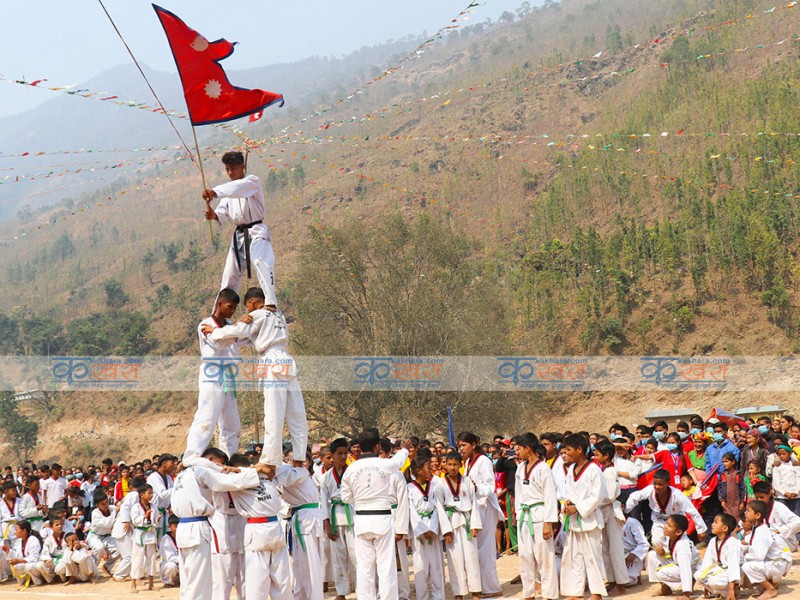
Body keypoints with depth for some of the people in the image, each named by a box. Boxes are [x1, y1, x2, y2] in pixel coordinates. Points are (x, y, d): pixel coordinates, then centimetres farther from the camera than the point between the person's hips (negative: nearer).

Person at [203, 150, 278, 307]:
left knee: (261, 263, -30)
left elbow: (238, 188, -28)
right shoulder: (228, 190, 17)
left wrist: (214, 192, -45)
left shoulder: (252, 181, -4)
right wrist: (215, 215, -24)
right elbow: (224, 213, 2)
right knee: (230, 275, 12)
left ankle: (271, 304, -43)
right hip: (239, 235, 7)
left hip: (256, 231, -7)